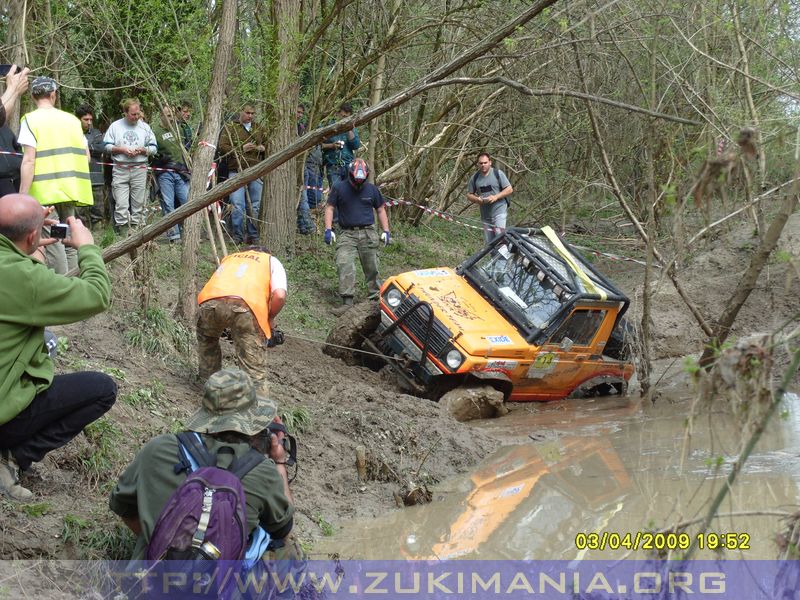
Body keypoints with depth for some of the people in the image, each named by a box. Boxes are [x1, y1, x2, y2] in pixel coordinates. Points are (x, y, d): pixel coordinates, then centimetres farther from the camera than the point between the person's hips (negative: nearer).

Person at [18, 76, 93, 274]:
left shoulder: (31, 120, -4)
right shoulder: (72, 119, 11)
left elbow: (29, 160, -13)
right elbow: (86, 156, 12)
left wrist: (23, 196, -13)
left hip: (45, 191, -5)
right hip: (71, 190, 5)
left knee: (52, 242, -5)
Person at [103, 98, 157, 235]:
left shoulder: (145, 127, 12)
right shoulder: (115, 126, 8)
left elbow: (153, 148, 13)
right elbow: (106, 146, 7)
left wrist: (143, 150, -7)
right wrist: (121, 149, -8)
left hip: (139, 170, 2)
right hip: (120, 170, -1)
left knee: (138, 203, 1)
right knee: (121, 204, -9)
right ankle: (123, 234, -8)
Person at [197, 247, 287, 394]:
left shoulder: (229, 258, 41)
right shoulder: (272, 261, 29)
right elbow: (279, 295, 10)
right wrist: (270, 318, 25)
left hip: (211, 302, 3)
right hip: (246, 305, -3)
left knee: (206, 339, 35)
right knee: (254, 370, 2)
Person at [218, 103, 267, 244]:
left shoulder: (259, 129, 18)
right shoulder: (230, 128, 4)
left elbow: (267, 145, 27)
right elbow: (222, 148, -5)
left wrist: (263, 148, 3)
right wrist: (241, 149, -14)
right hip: (237, 170, -4)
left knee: (254, 206, 7)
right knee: (237, 205, -9)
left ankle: (252, 235, 15)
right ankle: (237, 236, -3)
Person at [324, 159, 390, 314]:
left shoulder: (372, 190, 10)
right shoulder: (339, 188, 4)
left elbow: (381, 210, 17)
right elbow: (330, 208, 5)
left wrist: (386, 231, 10)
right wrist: (328, 229, -5)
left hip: (368, 233, 2)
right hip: (347, 234, -1)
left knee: (371, 268, 2)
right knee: (344, 265, -17)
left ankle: (376, 297, 11)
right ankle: (347, 301, -20)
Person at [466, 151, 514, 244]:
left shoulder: (498, 173, -3)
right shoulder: (475, 178, 7)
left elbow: (509, 189, -4)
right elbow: (469, 195, 13)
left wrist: (496, 197, -17)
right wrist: (476, 199, -10)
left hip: (499, 211, -5)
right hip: (485, 215, 5)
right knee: (489, 242, 8)